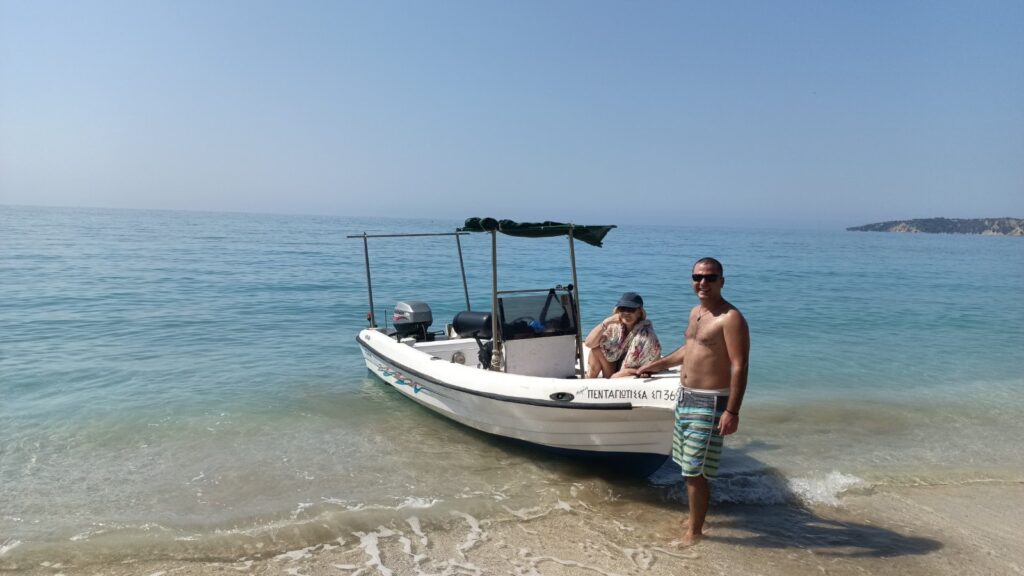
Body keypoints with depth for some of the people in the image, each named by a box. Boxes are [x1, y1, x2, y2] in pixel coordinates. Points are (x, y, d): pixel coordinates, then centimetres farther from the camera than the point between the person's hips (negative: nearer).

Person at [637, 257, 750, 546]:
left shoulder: (731, 318, -17)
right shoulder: (695, 312, 11)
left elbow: (739, 367, -21)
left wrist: (732, 411, -26)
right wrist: (656, 364, 31)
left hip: (709, 402, -9)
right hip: (686, 396, 9)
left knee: (695, 471, -3)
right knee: (689, 466, 18)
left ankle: (695, 531, 13)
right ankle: (693, 517, 35)